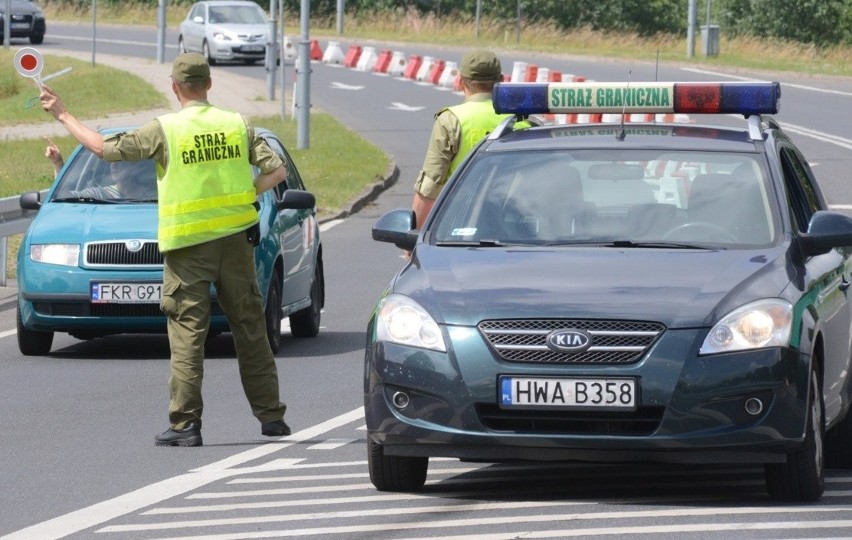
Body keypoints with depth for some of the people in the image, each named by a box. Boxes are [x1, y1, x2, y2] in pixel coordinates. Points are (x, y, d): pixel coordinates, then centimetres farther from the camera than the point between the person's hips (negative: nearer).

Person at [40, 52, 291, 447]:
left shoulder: (164, 130, -7)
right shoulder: (237, 125, 3)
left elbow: (104, 148, -4)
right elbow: (276, 170, 2)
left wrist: (62, 116, 6)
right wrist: (244, 196, 8)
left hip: (188, 245, -3)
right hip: (234, 237, 3)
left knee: (187, 333, -2)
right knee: (249, 328, 11)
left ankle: (186, 424, -7)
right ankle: (271, 415, 16)